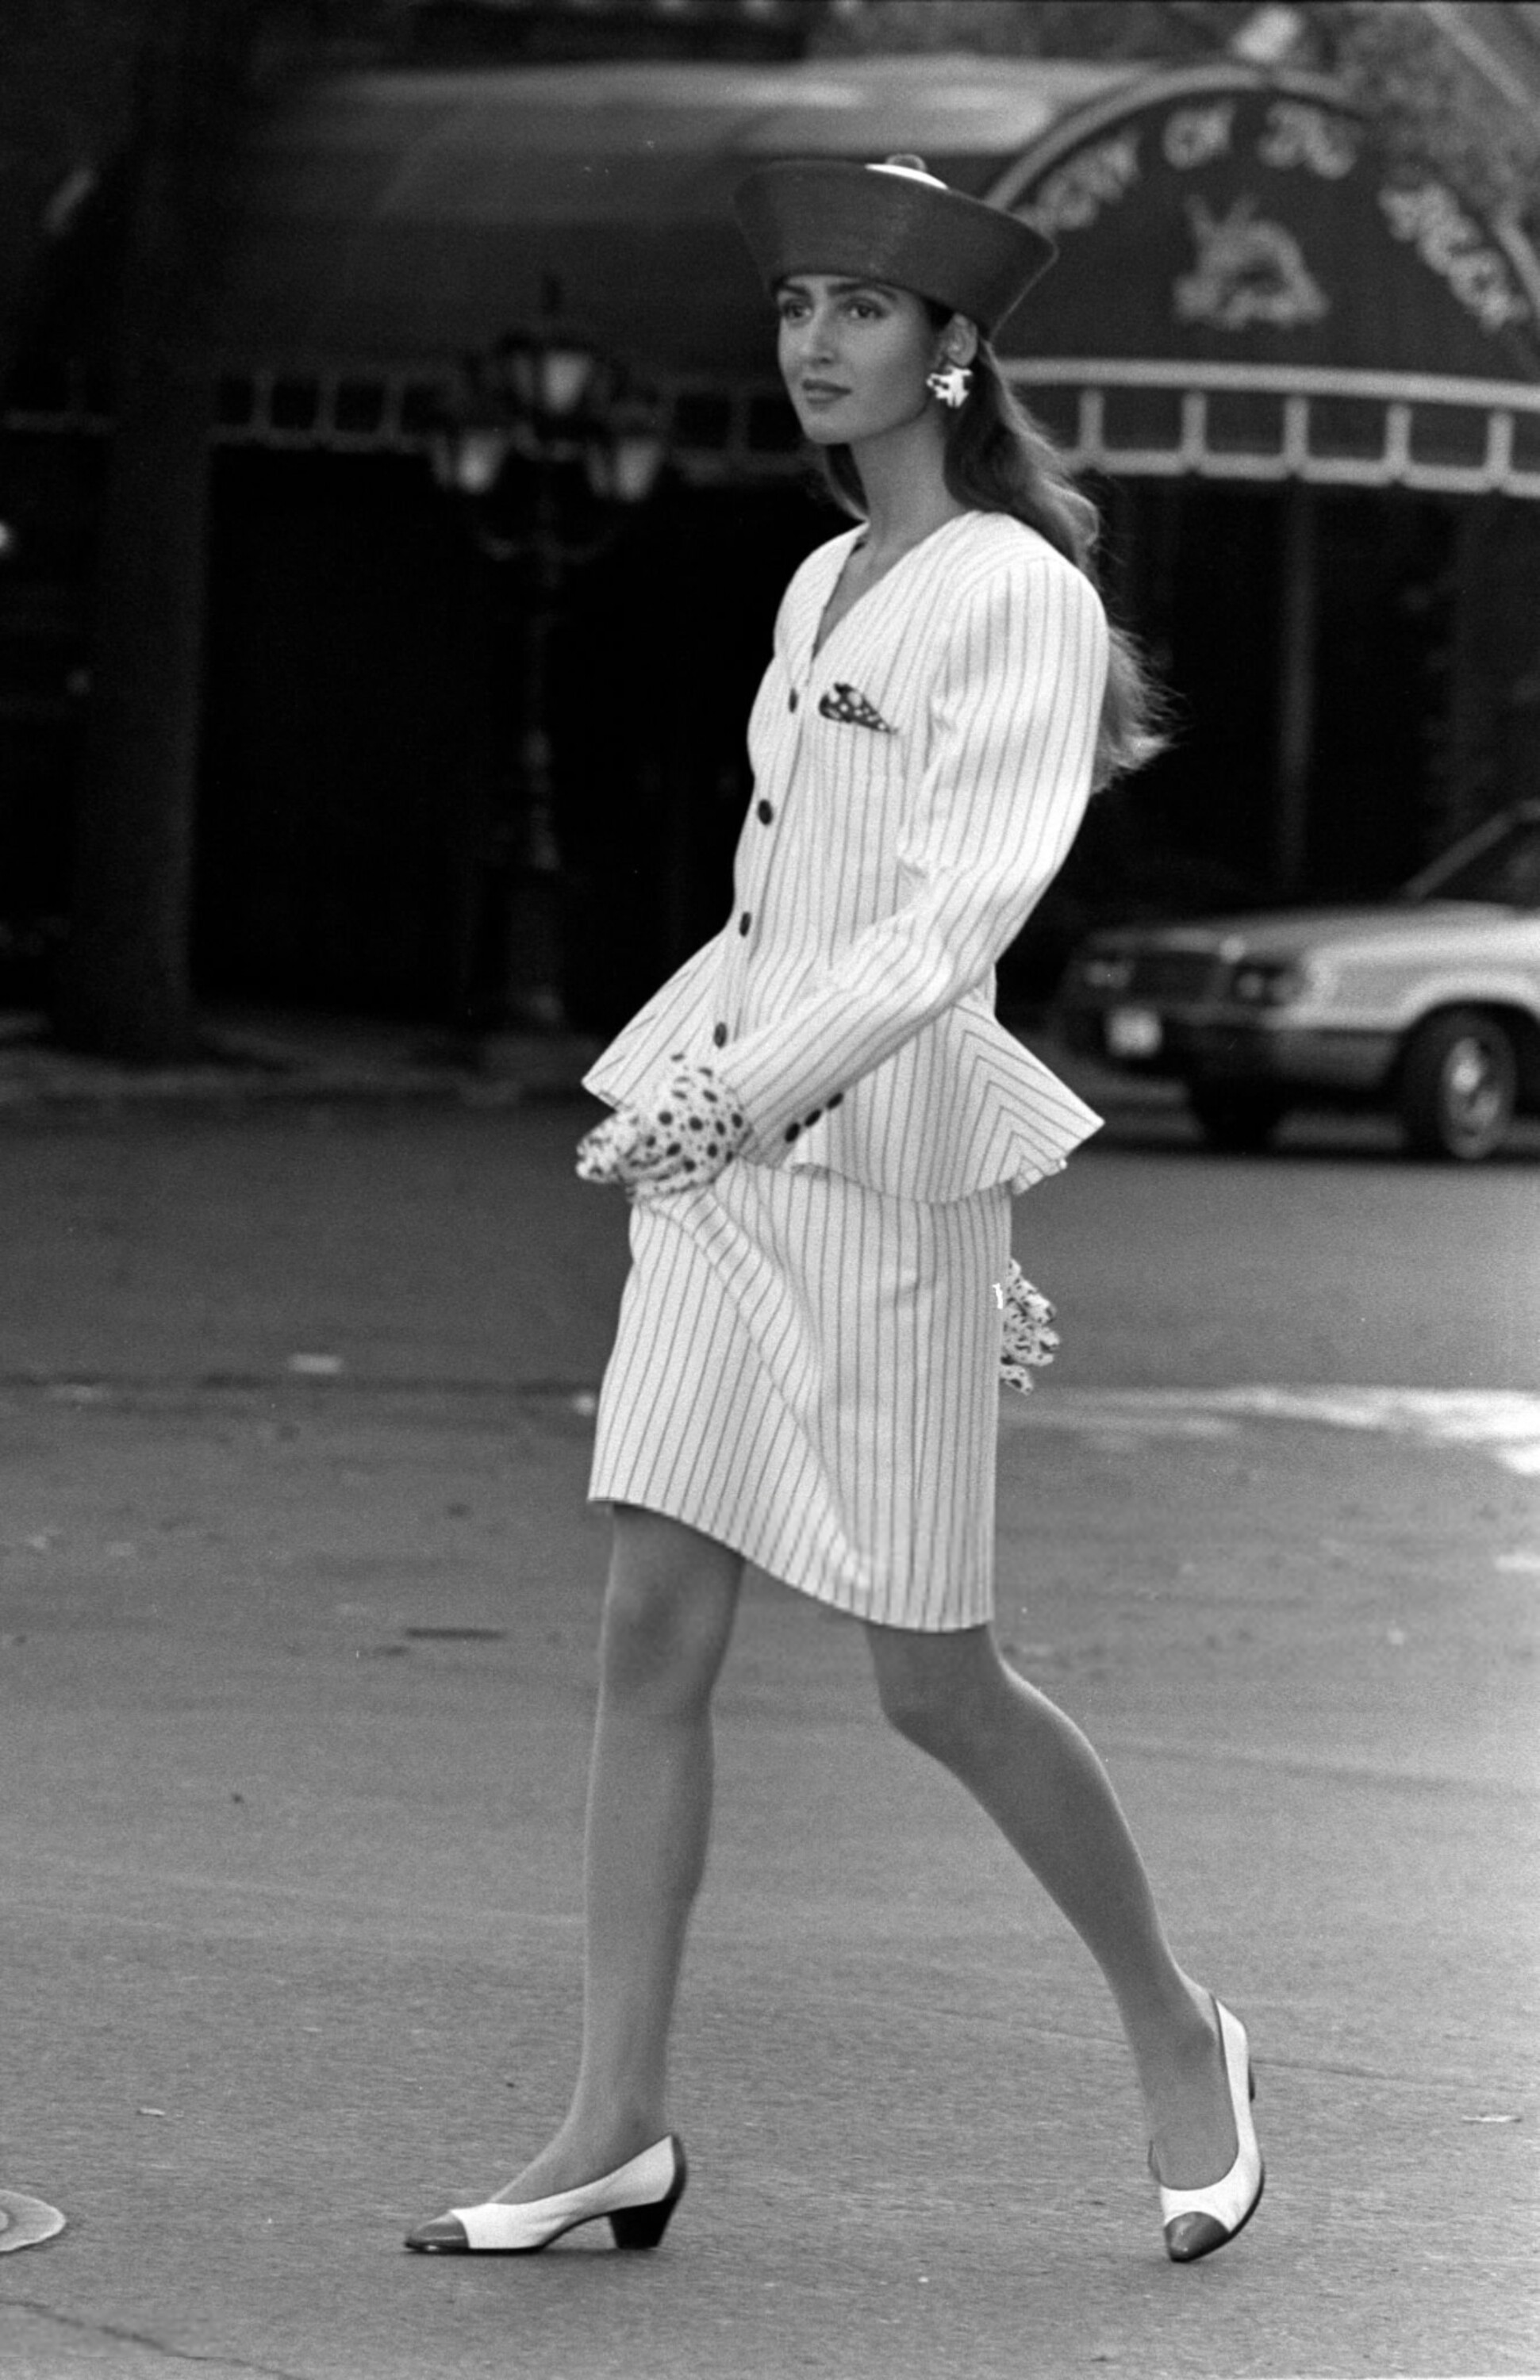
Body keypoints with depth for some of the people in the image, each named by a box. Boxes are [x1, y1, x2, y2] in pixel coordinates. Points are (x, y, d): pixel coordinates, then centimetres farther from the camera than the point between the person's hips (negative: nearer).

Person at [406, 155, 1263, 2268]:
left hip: (881, 1153, -7)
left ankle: (1178, 2038, 20)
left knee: (932, 1684, 0)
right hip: (719, 1144, 7)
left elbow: (969, 910, -19)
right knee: (653, 1637, -1)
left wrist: (749, 1082, -28)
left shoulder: (1016, 596, -9)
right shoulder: (821, 590, 15)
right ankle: (617, 2135, -1)